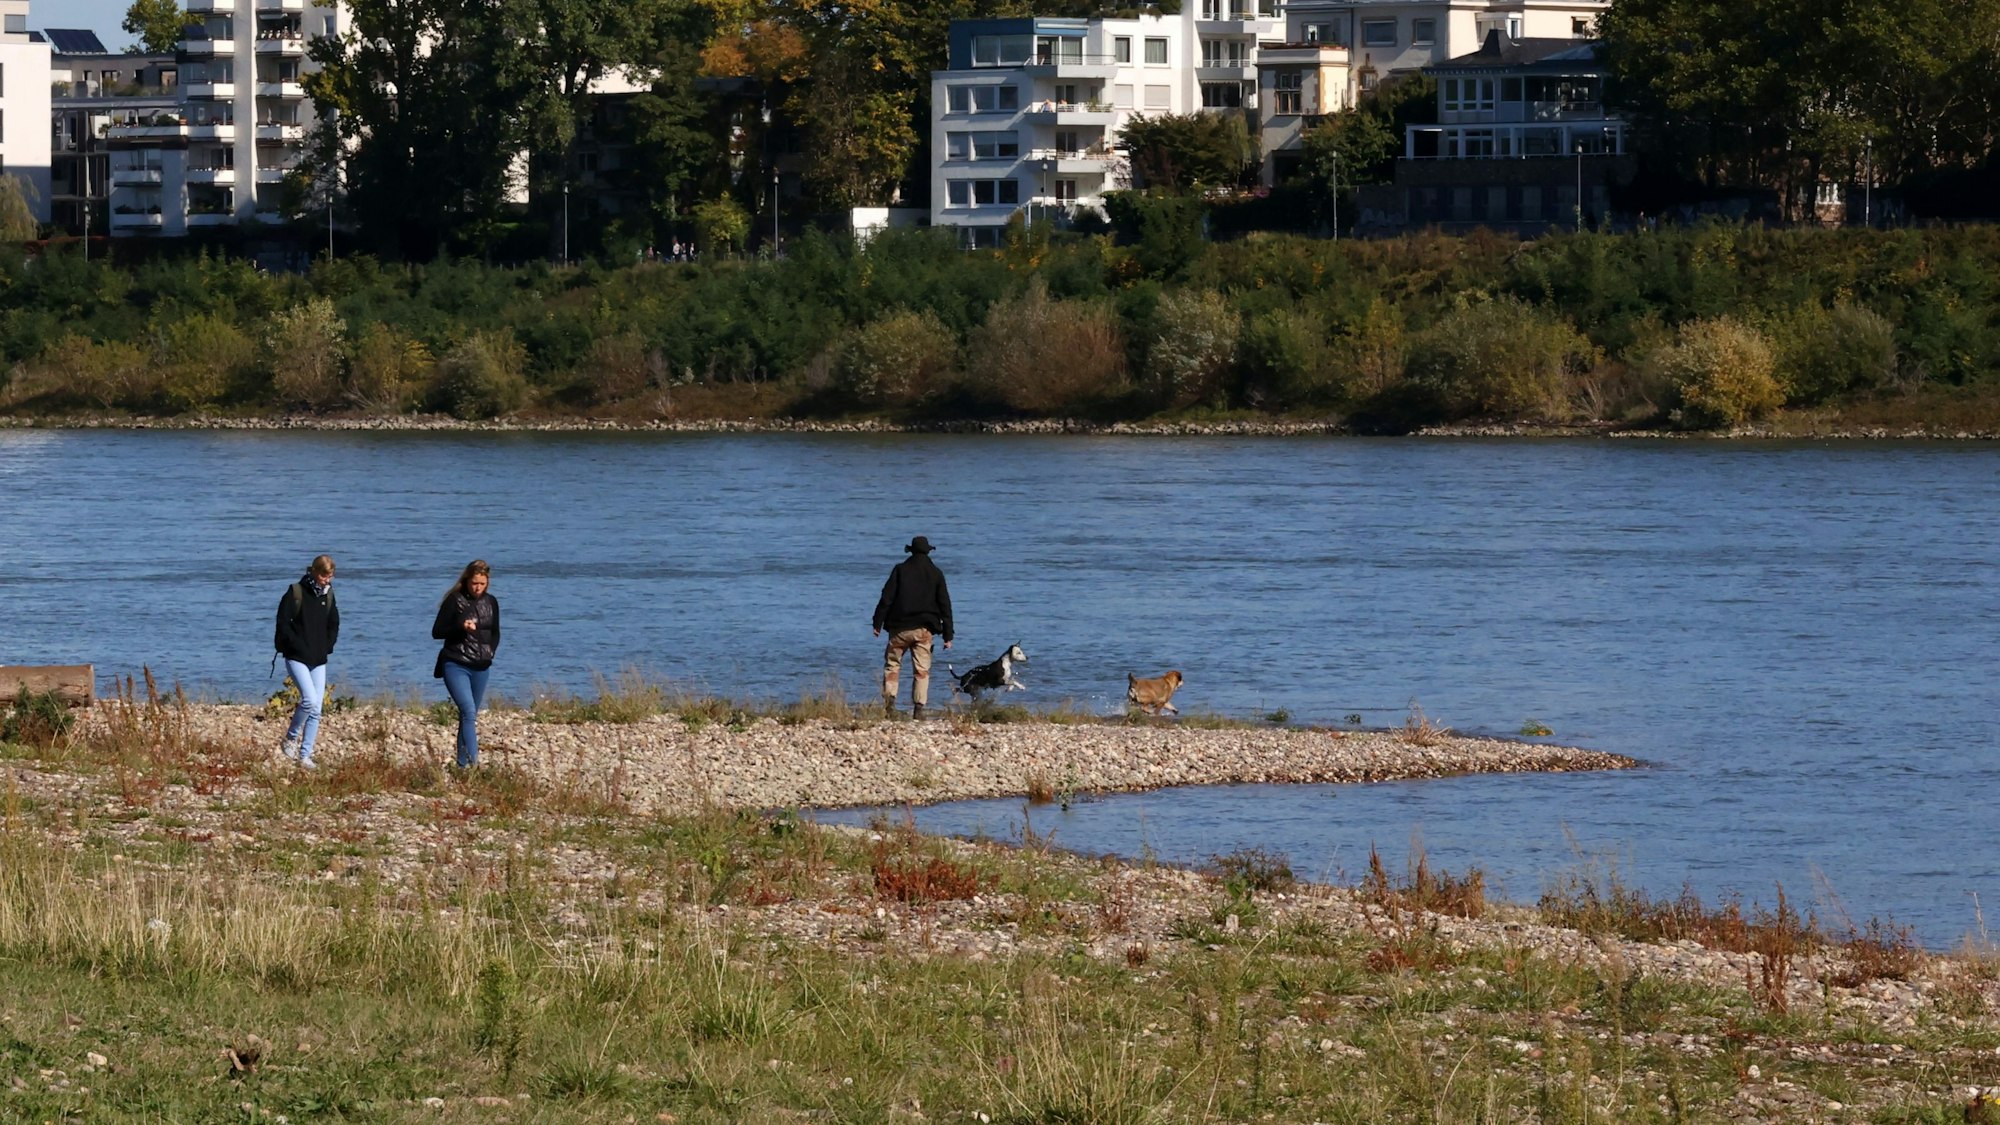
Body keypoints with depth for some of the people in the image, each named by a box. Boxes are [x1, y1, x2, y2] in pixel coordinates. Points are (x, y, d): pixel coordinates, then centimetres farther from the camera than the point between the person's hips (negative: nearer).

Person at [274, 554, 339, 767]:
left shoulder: (328, 595, 9)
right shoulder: (296, 592, -8)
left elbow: (333, 626, 19)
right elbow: (283, 624, -10)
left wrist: (326, 648, 5)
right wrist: (299, 647, -14)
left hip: (318, 661, 5)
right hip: (297, 658, -5)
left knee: (316, 710, 0)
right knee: (310, 700, -20)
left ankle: (305, 755, 6)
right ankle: (290, 739, 0)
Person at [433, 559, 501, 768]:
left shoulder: (491, 603, 8)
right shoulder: (454, 601, -7)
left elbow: (495, 633, 21)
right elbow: (437, 631, -7)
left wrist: (490, 651, 2)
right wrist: (461, 627, -22)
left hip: (480, 667, 5)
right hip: (456, 666, -5)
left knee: (470, 715, 10)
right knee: (469, 712, -19)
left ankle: (463, 763, 16)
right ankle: (473, 761, -27)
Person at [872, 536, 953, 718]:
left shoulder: (900, 570, 1)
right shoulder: (936, 574, 5)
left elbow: (886, 598, -2)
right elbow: (945, 605, 6)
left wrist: (878, 623, 3)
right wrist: (948, 635, 9)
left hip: (900, 628, -1)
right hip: (924, 630, 1)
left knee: (892, 664, 9)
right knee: (921, 669, 4)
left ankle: (889, 699, -10)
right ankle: (918, 707, -6)